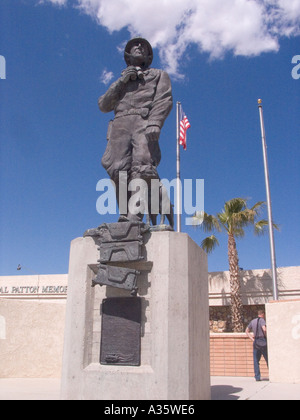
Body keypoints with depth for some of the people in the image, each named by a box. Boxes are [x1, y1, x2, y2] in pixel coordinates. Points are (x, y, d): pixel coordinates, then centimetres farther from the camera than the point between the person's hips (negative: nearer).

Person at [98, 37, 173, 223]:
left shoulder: (159, 75, 27)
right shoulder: (121, 81, 36)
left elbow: (165, 99, 7)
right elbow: (104, 105, 21)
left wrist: (154, 123, -14)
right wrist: (121, 81, 9)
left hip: (144, 124, -3)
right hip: (120, 125, 3)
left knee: (141, 167, -25)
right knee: (119, 169, -20)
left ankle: (134, 216, -35)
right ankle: (125, 214, -21)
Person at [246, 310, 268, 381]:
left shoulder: (253, 321, 14)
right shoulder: (262, 320, -7)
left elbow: (247, 331, 22)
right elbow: (264, 329, -25)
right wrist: (267, 337, -9)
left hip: (256, 342, 5)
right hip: (263, 341, -5)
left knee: (256, 360, 6)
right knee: (268, 360, 5)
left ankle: (257, 377, 2)